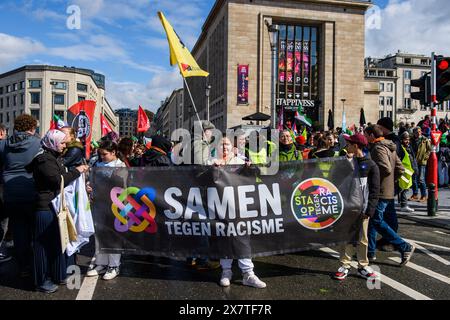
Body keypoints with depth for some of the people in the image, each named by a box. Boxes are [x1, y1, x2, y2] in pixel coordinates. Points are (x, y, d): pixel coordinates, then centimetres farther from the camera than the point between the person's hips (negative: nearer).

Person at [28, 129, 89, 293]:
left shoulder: (55, 157, 15)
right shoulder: (44, 160, -15)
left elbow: (63, 177, 21)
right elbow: (58, 181, -22)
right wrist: (76, 171, -15)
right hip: (46, 208, -9)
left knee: (58, 241, 15)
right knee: (45, 243, 1)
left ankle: (58, 274, 27)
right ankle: (42, 280, 14)